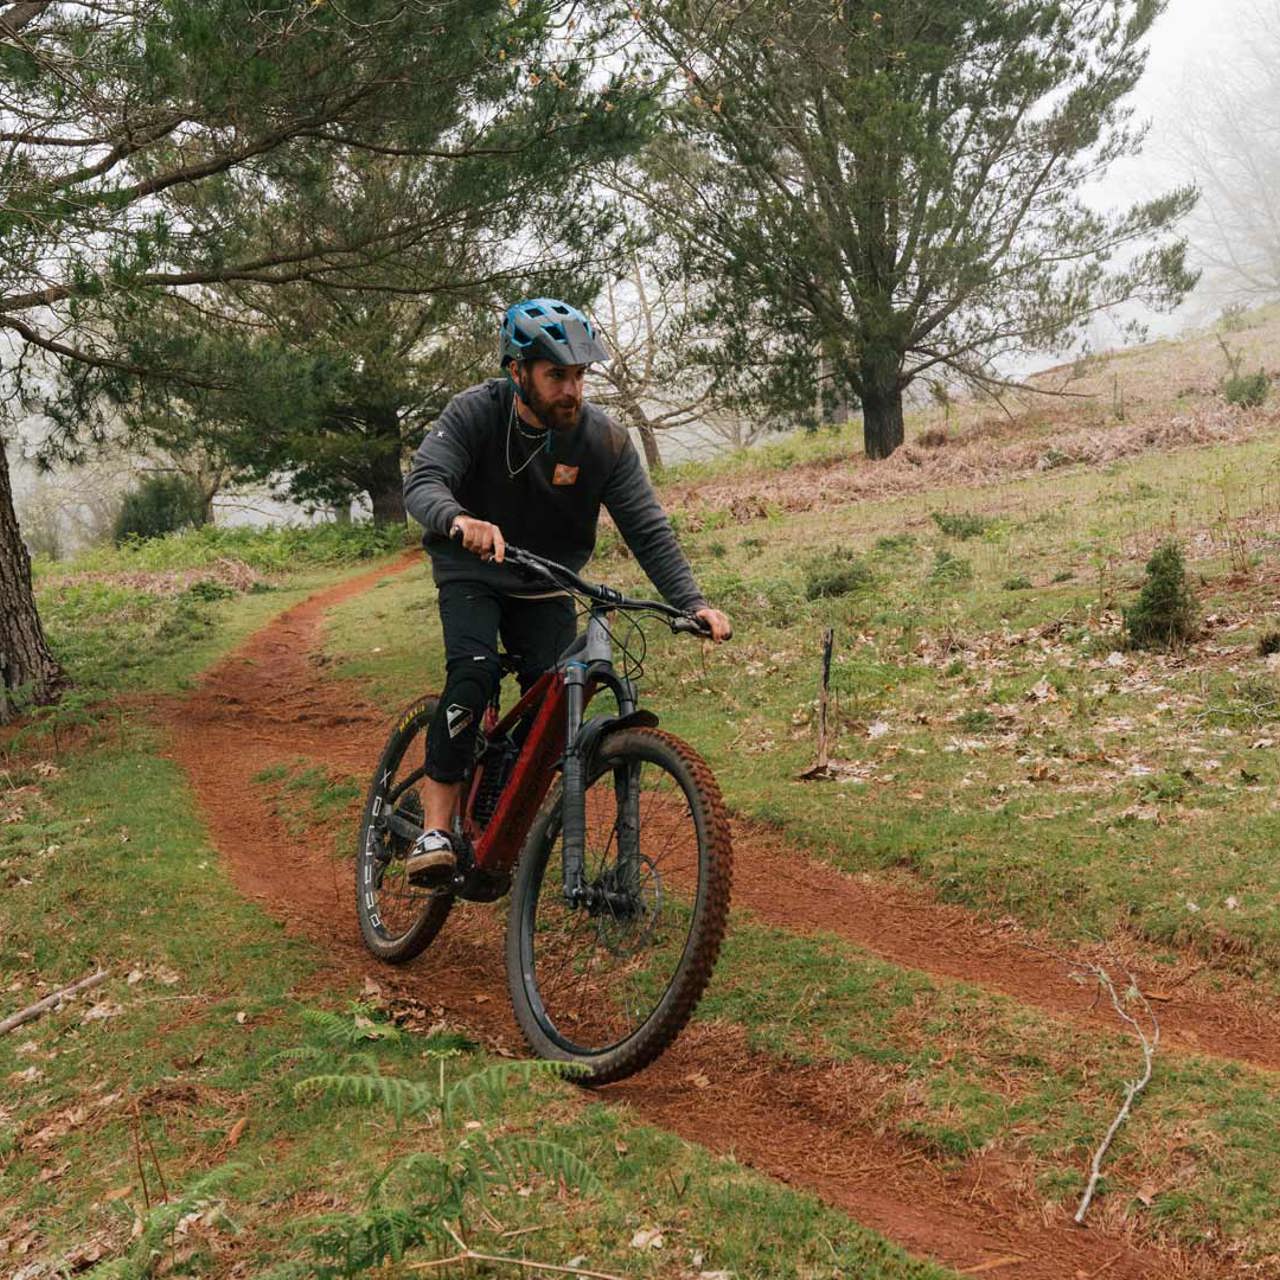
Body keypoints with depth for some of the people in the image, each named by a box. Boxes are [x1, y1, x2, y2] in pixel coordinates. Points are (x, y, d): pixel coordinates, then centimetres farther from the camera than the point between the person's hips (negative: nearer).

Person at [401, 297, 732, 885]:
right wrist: (461, 520, -57)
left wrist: (692, 602, -30)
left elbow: (648, 529, -17)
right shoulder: (474, 413, -21)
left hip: (546, 589, 3)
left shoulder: (605, 439, -17)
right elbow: (422, 482, -33)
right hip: (472, 574, -2)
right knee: (474, 671, -27)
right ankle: (435, 829, -27)